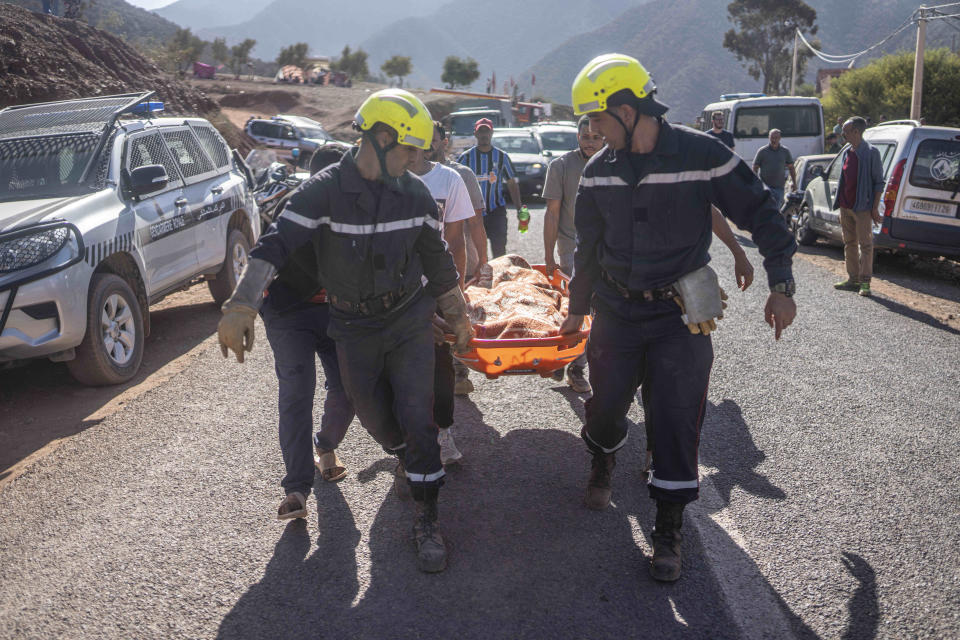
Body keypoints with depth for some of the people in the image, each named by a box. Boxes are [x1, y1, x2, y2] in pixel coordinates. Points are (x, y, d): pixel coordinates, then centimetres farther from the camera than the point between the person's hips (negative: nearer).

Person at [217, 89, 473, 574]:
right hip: (354, 329, -1)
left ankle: (426, 520, 8)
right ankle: (406, 460, 48)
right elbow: (275, 246, -25)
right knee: (377, 418, 12)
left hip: (410, 321, 1)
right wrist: (241, 306, -39)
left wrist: (457, 317, 15)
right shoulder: (324, 191, -16)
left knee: (416, 418, -6)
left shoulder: (416, 194, -4)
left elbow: (438, 261, 8)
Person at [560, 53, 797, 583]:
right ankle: (602, 461, 44)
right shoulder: (598, 171, 0)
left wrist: (780, 285, -5)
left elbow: (759, 214, -4)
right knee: (605, 404, 10)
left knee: (676, 419, -2)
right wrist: (578, 308, 18)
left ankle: (668, 528, 13)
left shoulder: (702, 155, -13)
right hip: (616, 310, 4)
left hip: (680, 315, -3)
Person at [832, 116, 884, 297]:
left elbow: (878, 182, -8)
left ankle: (865, 282, -1)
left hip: (862, 207, -8)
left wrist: (875, 207, -13)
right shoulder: (846, 153, 13)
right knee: (849, 243, 12)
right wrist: (840, 203, 15)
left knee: (865, 244, -4)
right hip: (845, 206, 8)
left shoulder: (871, 152, -8)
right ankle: (853, 280, 19)